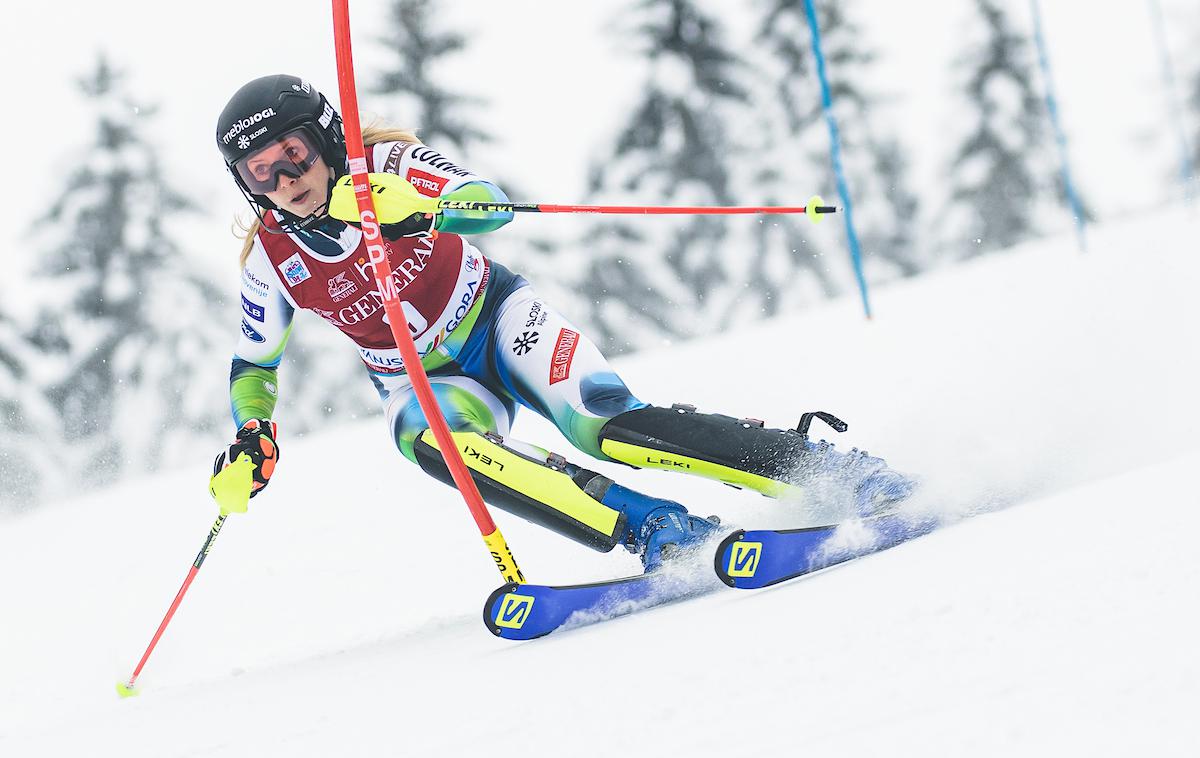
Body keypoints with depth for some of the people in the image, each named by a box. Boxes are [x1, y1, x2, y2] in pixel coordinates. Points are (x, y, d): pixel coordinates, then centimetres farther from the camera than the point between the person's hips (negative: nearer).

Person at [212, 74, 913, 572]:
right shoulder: (271, 260, -6)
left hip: (496, 319, -2)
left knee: (608, 426, -28)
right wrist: (253, 436, -11)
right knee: (435, 441, -34)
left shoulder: (385, 165, -15)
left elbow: (491, 206, -27)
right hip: (426, 381, 2)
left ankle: (823, 466, -21)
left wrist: (414, 207, -47)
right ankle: (663, 533, -41)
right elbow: (255, 364, 9)